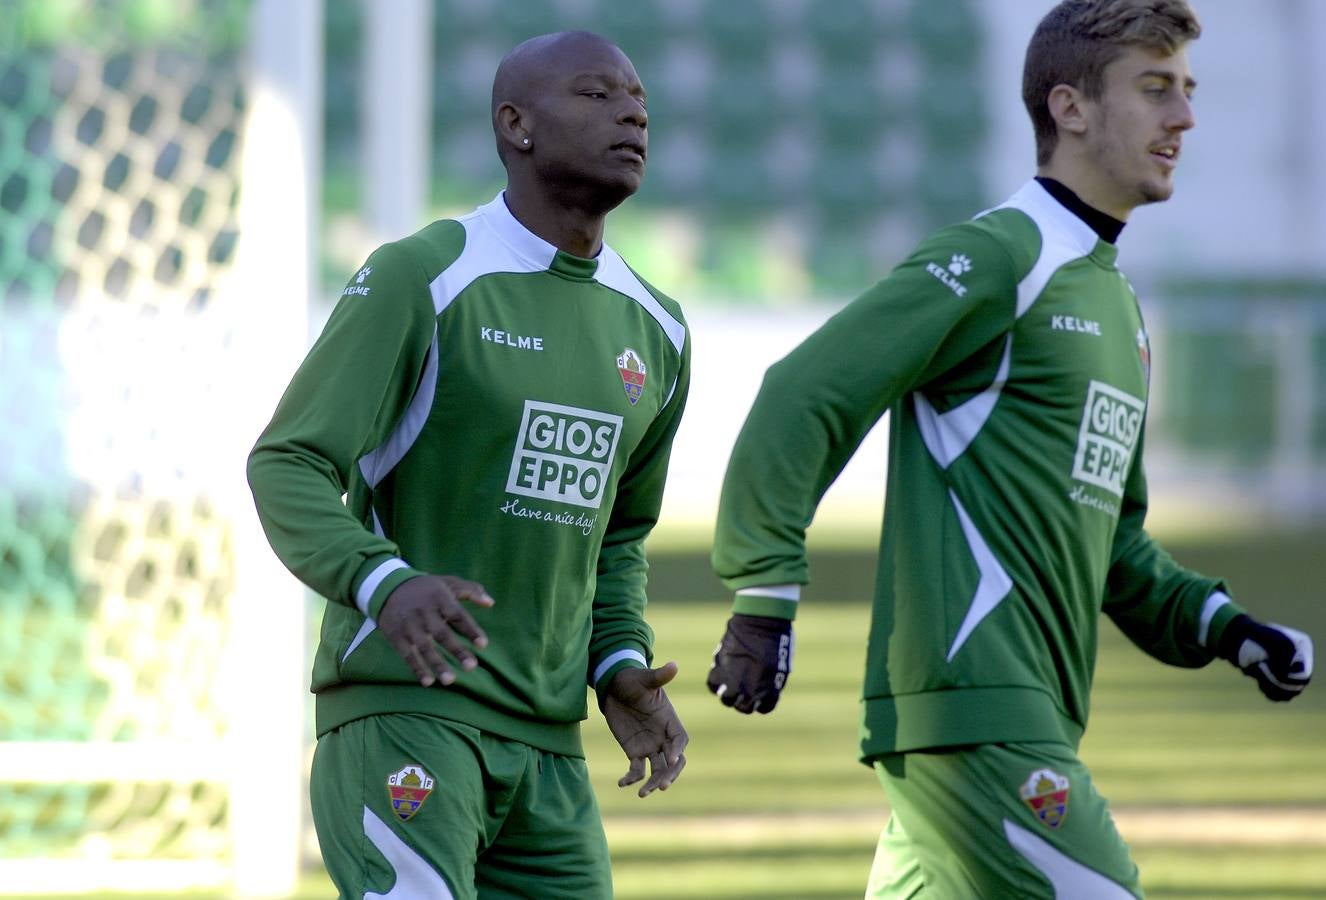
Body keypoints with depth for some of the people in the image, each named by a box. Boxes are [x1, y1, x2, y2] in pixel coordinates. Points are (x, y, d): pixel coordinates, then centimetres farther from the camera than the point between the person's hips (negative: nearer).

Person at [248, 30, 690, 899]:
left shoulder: (654, 335, 11)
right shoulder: (419, 281, -10)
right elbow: (287, 471, -13)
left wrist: (621, 670, 5)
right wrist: (389, 588, -33)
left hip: (542, 746, 7)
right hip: (400, 707, -7)